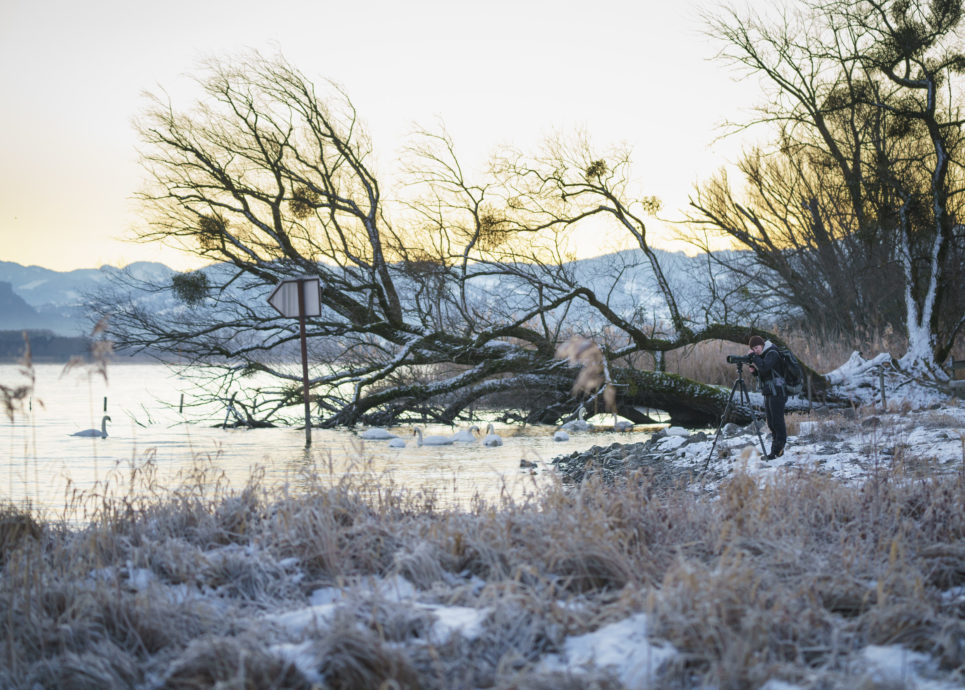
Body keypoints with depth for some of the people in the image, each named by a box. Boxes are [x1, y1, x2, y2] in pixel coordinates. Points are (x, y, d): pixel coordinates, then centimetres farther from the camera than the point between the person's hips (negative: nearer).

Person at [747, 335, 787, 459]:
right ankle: (776, 450, 18)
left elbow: (764, 368, -29)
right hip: (768, 393, 10)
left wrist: (754, 356, -20)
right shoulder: (762, 355, 14)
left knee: (777, 421, -8)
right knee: (771, 422, 11)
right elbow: (761, 373, 22)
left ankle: (778, 449, -6)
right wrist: (753, 370, 1)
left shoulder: (772, 353, -13)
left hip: (777, 392, -10)